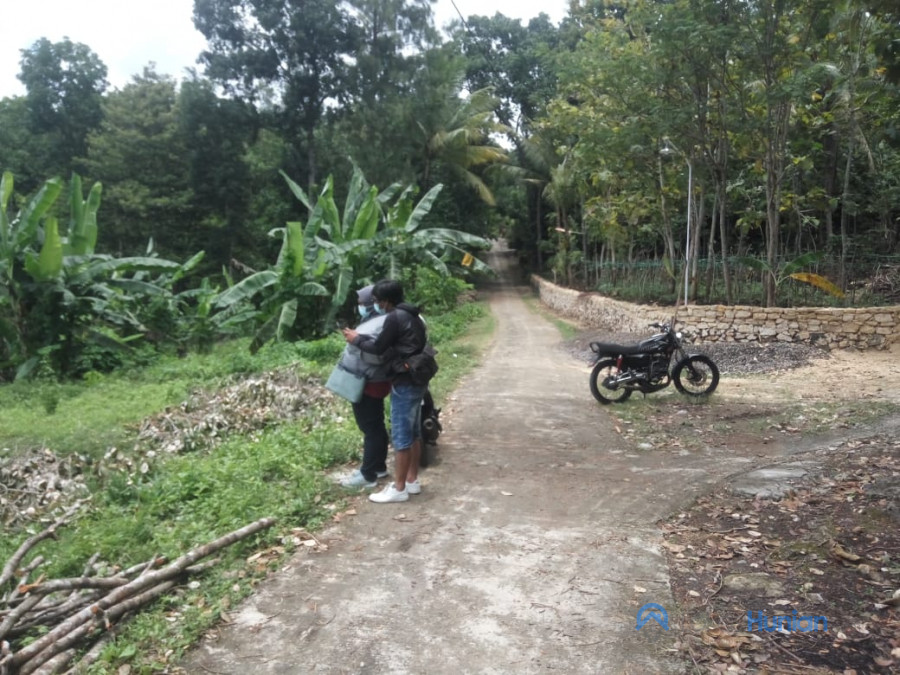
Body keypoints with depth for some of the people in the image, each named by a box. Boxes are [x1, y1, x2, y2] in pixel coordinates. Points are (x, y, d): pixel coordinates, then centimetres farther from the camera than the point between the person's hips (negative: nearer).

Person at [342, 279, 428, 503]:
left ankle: (399, 488, 4)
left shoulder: (395, 318, -16)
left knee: (400, 435, -3)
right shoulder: (411, 316, 13)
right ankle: (412, 480, 25)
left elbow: (378, 348, -11)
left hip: (404, 383, -10)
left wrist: (357, 339, 4)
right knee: (413, 432, 15)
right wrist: (363, 337, 19)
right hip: (416, 380, 10)